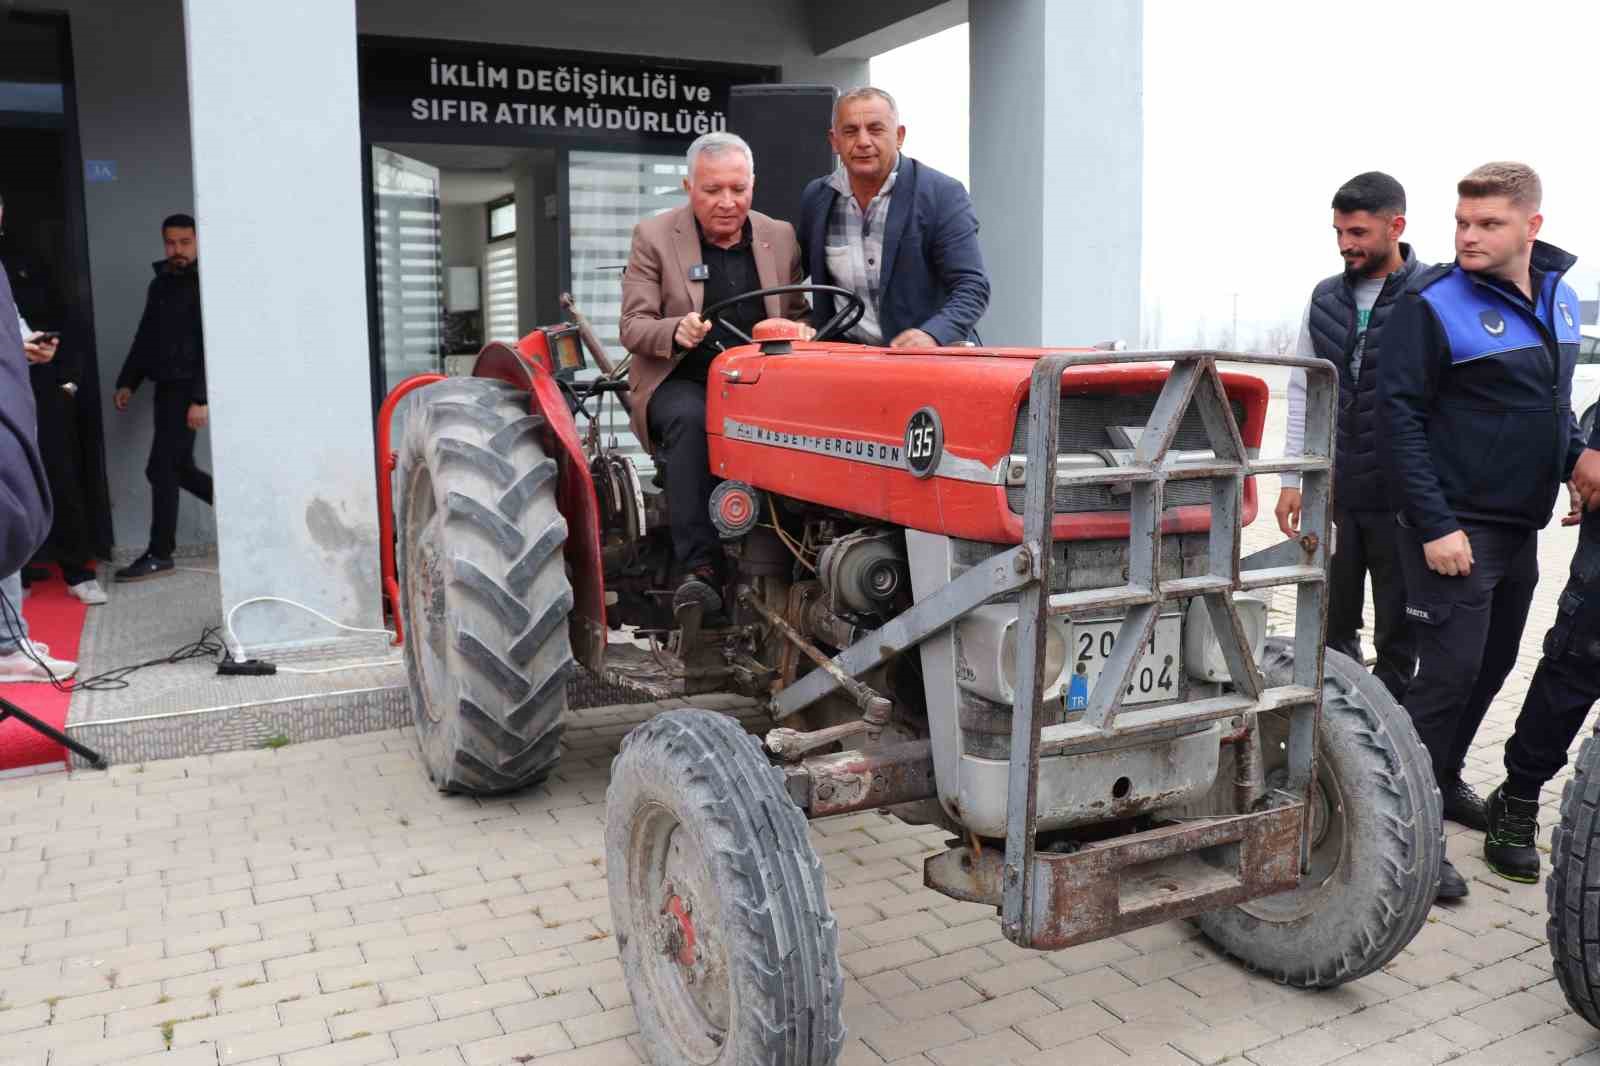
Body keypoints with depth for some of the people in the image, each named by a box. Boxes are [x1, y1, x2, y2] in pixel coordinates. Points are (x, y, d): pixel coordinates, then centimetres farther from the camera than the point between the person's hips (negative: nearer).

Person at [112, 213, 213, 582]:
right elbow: (145, 338, 21)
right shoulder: (160, 284, 15)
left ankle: (159, 555, 4)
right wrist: (127, 382, 15)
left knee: (161, 469, -6)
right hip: (166, 388, 8)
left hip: (187, 390, -8)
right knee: (180, 469, 11)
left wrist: (201, 398, -22)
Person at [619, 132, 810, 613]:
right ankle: (698, 566, -33)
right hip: (681, 383, -2)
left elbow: (797, 317, 16)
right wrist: (676, 330, -25)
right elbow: (633, 326, -2)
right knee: (691, 418, -36)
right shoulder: (654, 237, 1)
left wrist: (800, 335, -10)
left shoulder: (780, 237, 11)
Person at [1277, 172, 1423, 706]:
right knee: (1330, 627, 12)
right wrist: (1292, 480, 8)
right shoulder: (1324, 299, 8)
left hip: (1399, 499, -4)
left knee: (1397, 634, 7)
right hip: (1332, 492, 5)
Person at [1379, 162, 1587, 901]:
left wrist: (1577, 458, 5)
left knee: (1492, 664, 18)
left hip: (1519, 526, 8)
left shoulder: (1560, 298, 10)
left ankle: (1445, 778, 36)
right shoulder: (1434, 304, -13)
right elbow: (1399, 416, -16)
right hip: (1455, 528, -8)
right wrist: (1434, 524, -21)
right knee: (1449, 673, -7)